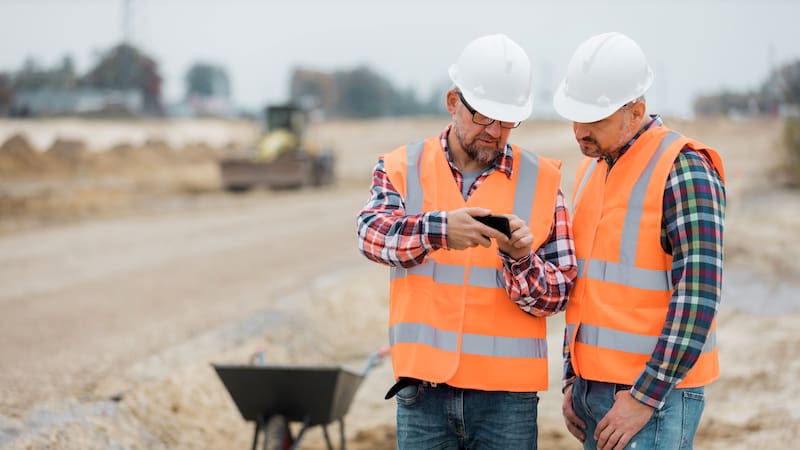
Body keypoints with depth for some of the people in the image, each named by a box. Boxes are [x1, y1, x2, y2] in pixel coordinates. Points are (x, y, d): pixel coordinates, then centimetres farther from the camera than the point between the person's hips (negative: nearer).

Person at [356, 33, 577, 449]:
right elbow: (373, 233, -15)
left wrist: (518, 259, -19)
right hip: (424, 389, 0)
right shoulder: (402, 168, 5)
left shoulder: (541, 182, 4)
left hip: (507, 392, 0)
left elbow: (557, 294, 1)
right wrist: (437, 229, -34)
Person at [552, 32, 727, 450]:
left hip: (656, 394, -8)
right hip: (597, 386, 8)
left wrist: (645, 397, -19)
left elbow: (698, 296, -18)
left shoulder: (684, 169, -12)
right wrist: (573, 382, 15)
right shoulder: (592, 170, 14)